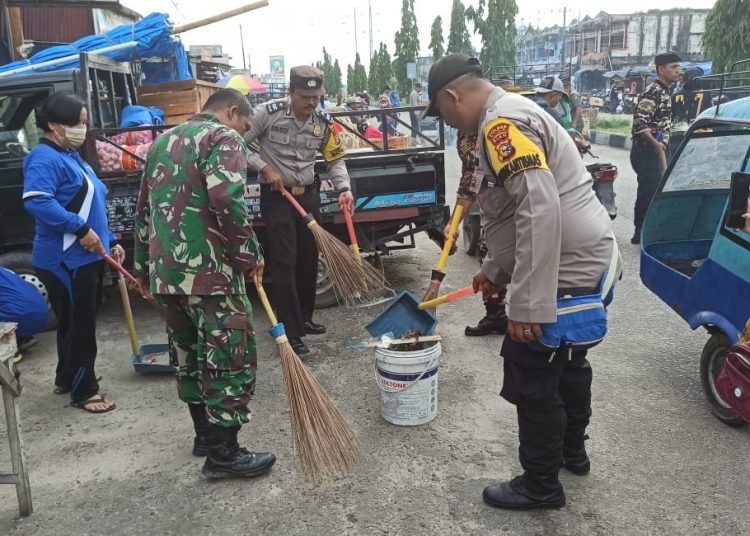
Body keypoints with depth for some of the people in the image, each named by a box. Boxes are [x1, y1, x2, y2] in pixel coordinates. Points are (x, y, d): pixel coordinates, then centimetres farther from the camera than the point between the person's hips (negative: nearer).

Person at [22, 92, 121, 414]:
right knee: (79, 326, 0)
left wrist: (110, 241, 16)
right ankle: (84, 392, 13)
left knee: (79, 323, 21)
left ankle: (66, 379, 37)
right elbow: (36, 201, -31)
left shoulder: (72, 157, 16)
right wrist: (81, 229, -31)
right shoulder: (45, 158, -15)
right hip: (65, 261, -10)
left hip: (85, 258, 10)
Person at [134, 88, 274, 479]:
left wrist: (143, 265, 29)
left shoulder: (163, 142, 22)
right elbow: (227, 200, -22)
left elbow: (144, 211, 24)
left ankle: (204, 433, 29)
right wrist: (249, 254, -12)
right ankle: (222, 452, 4)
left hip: (164, 271, 9)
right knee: (229, 356, -1)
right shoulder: (222, 138, -5)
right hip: (209, 270, -9)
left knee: (188, 354, 17)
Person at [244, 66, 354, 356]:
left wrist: (344, 189, -10)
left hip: (309, 195, 6)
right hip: (276, 197, -5)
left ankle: (304, 319, 29)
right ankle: (291, 332, -4)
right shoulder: (267, 113, -14)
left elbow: (336, 159, 6)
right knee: (284, 263, -8)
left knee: (309, 259, 12)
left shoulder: (324, 123, -1)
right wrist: (264, 167, -17)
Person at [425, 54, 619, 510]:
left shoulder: (502, 123, -19)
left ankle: (541, 485, 21)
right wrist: (496, 270, 25)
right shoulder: (510, 115, 15)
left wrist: (528, 304, -30)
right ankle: (572, 450, 46)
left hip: (567, 274, -11)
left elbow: (539, 209, -31)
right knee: (568, 362, 25)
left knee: (531, 379, 2)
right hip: (588, 261, 11)